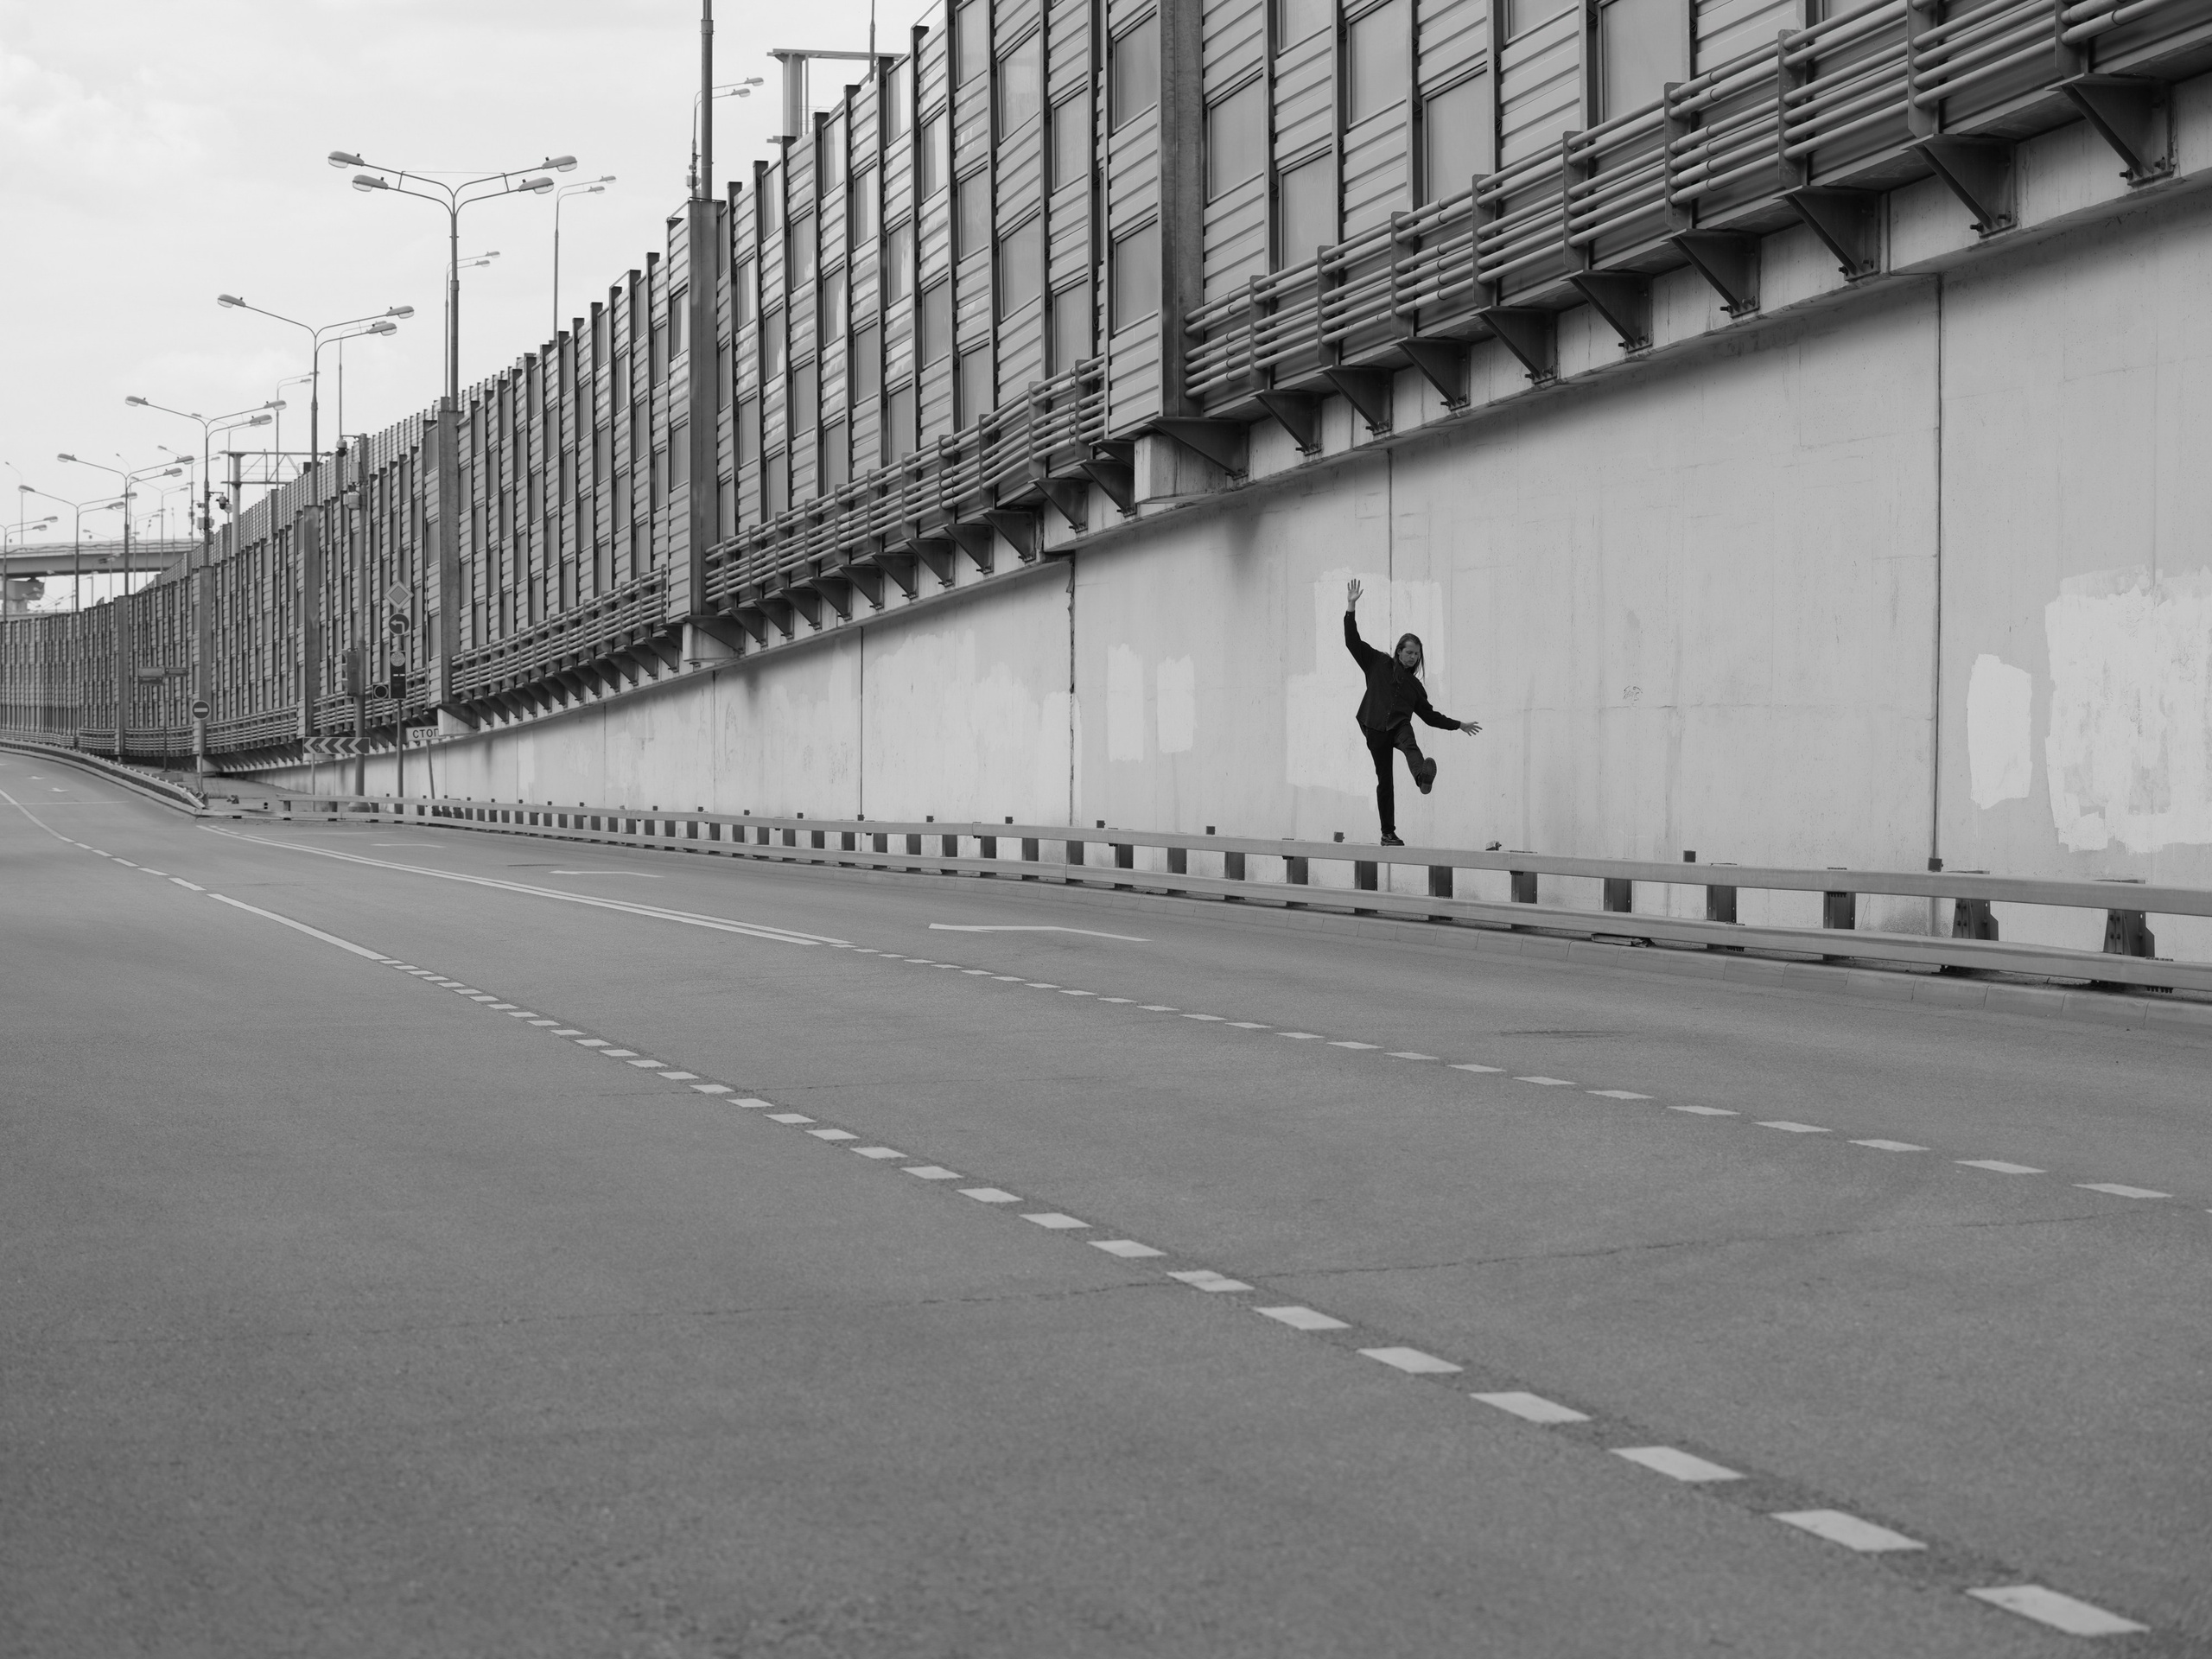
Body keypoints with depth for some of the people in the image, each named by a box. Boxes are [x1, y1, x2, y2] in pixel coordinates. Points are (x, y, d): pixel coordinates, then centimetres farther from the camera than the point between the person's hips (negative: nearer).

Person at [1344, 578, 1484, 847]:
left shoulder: (1414, 684, 19)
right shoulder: (1378, 664, 10)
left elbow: (1429, 714, 25)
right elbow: (1352, 641, 2)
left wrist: (1458, 725, 24)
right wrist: (1351, 608, -6)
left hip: (1400, 724, 1)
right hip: (1375, 726, -1)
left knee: (1409, 743, -35)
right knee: (1385, 779, -4)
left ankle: (1423, 777, -67)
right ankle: (1388, 834, 3)